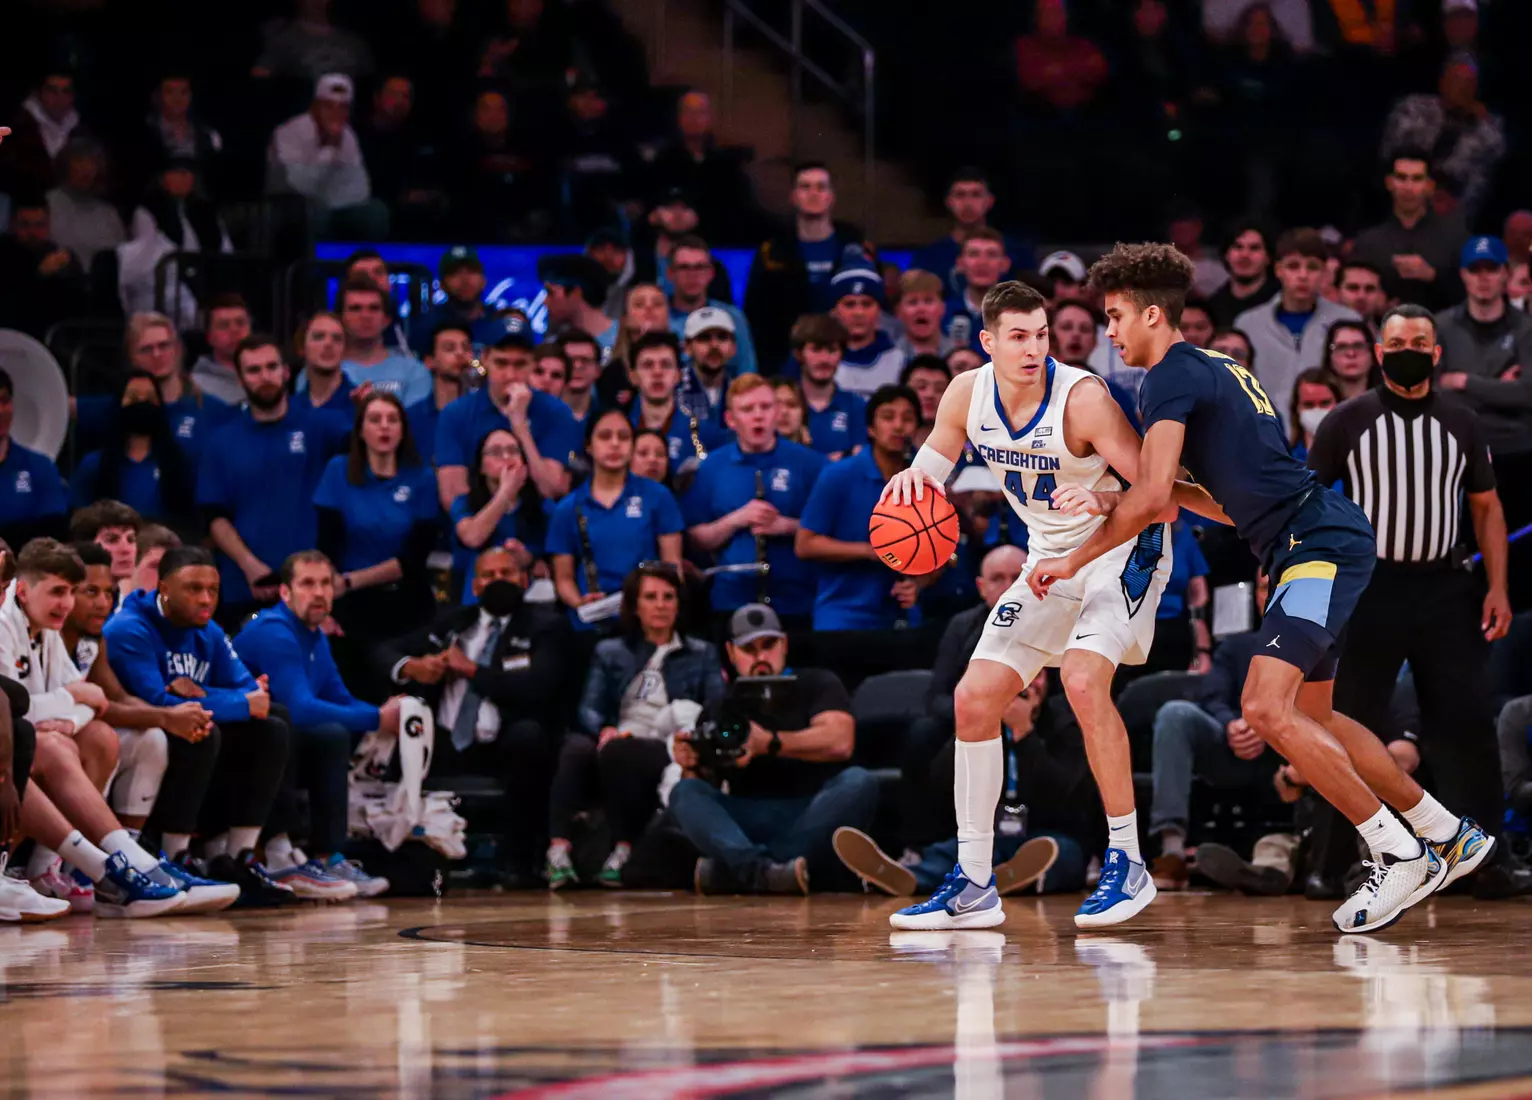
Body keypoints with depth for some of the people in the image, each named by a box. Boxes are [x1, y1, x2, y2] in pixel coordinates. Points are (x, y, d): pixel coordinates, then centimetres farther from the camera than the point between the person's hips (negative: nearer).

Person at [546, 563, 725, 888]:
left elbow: (718, 711, 4)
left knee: (617, 751, -37)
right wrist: (604, 731, -16)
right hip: (616, 741, 2)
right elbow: (588, 709, 10)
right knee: (576, 747, -35)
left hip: (668, 754, -2)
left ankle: (624, 850, -34)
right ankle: (559, 848, -44)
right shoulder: (609, 652, 25)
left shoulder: (702, 655, 21)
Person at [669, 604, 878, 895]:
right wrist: (693, 766, -15)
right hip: (749, 822, 2)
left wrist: (770, 744, -23)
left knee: (858, 783, -31)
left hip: (816, 818, -2)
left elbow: (840, 742, -11)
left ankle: (737, 869, -40)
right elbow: (706, 782, 9)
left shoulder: (818, 685, 9)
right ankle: (765, 870, -50)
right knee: (685, 794, -22)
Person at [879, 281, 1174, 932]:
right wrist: (914, 478, -16)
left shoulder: (1083, 399, -26)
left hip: (1123, 548, -7)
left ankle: (1127, 863, -18)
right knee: (974, 699, 1)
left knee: (1083, 680, -29)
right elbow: (933, 463, 9)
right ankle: (974, 884, 10)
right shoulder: (968, 395, -8)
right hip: (1050, 559, 7)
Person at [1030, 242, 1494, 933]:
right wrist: (1123, 504, 16)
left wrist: (1075, 559, -5)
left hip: (1321, 545, -11)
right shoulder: (1217, 371, 23)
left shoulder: (1174, 375, -8)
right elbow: (1239, 504, 25)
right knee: (1313, 719, 19)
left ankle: (1400, 857, -15)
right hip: (1328, 544, 11)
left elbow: (1151, 497, -17)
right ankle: (1448, 835, 27)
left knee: (1265, 709, -20)